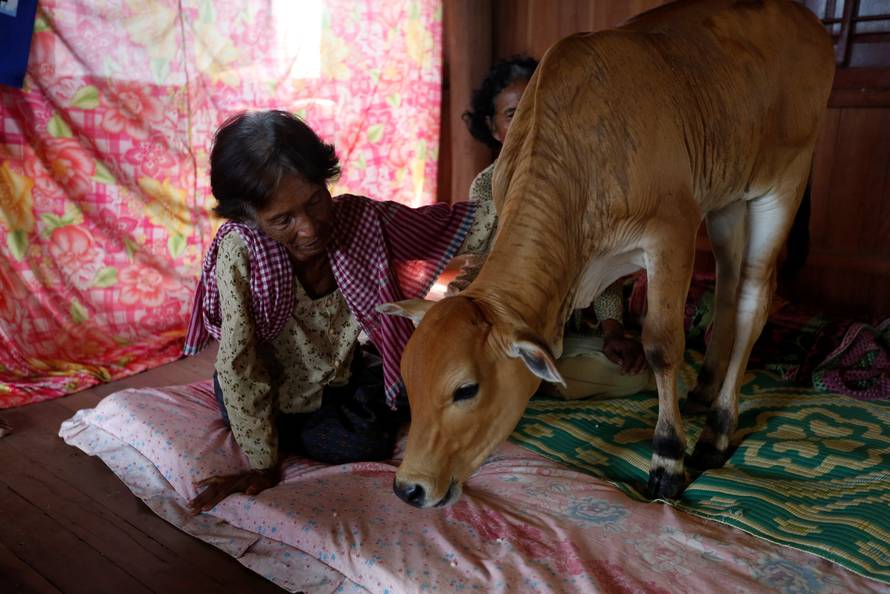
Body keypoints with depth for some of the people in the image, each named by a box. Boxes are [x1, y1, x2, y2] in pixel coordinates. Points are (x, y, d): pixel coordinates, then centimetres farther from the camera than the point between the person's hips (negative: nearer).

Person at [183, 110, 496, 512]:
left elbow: (456, 224, -19)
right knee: (367, 447, -14)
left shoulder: (360, 219, -24)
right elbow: (238, 366, -29)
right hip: (273, 392, -4)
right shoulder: (239, 252, -33)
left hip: (339, 369, 4)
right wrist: (262, 466, -25)